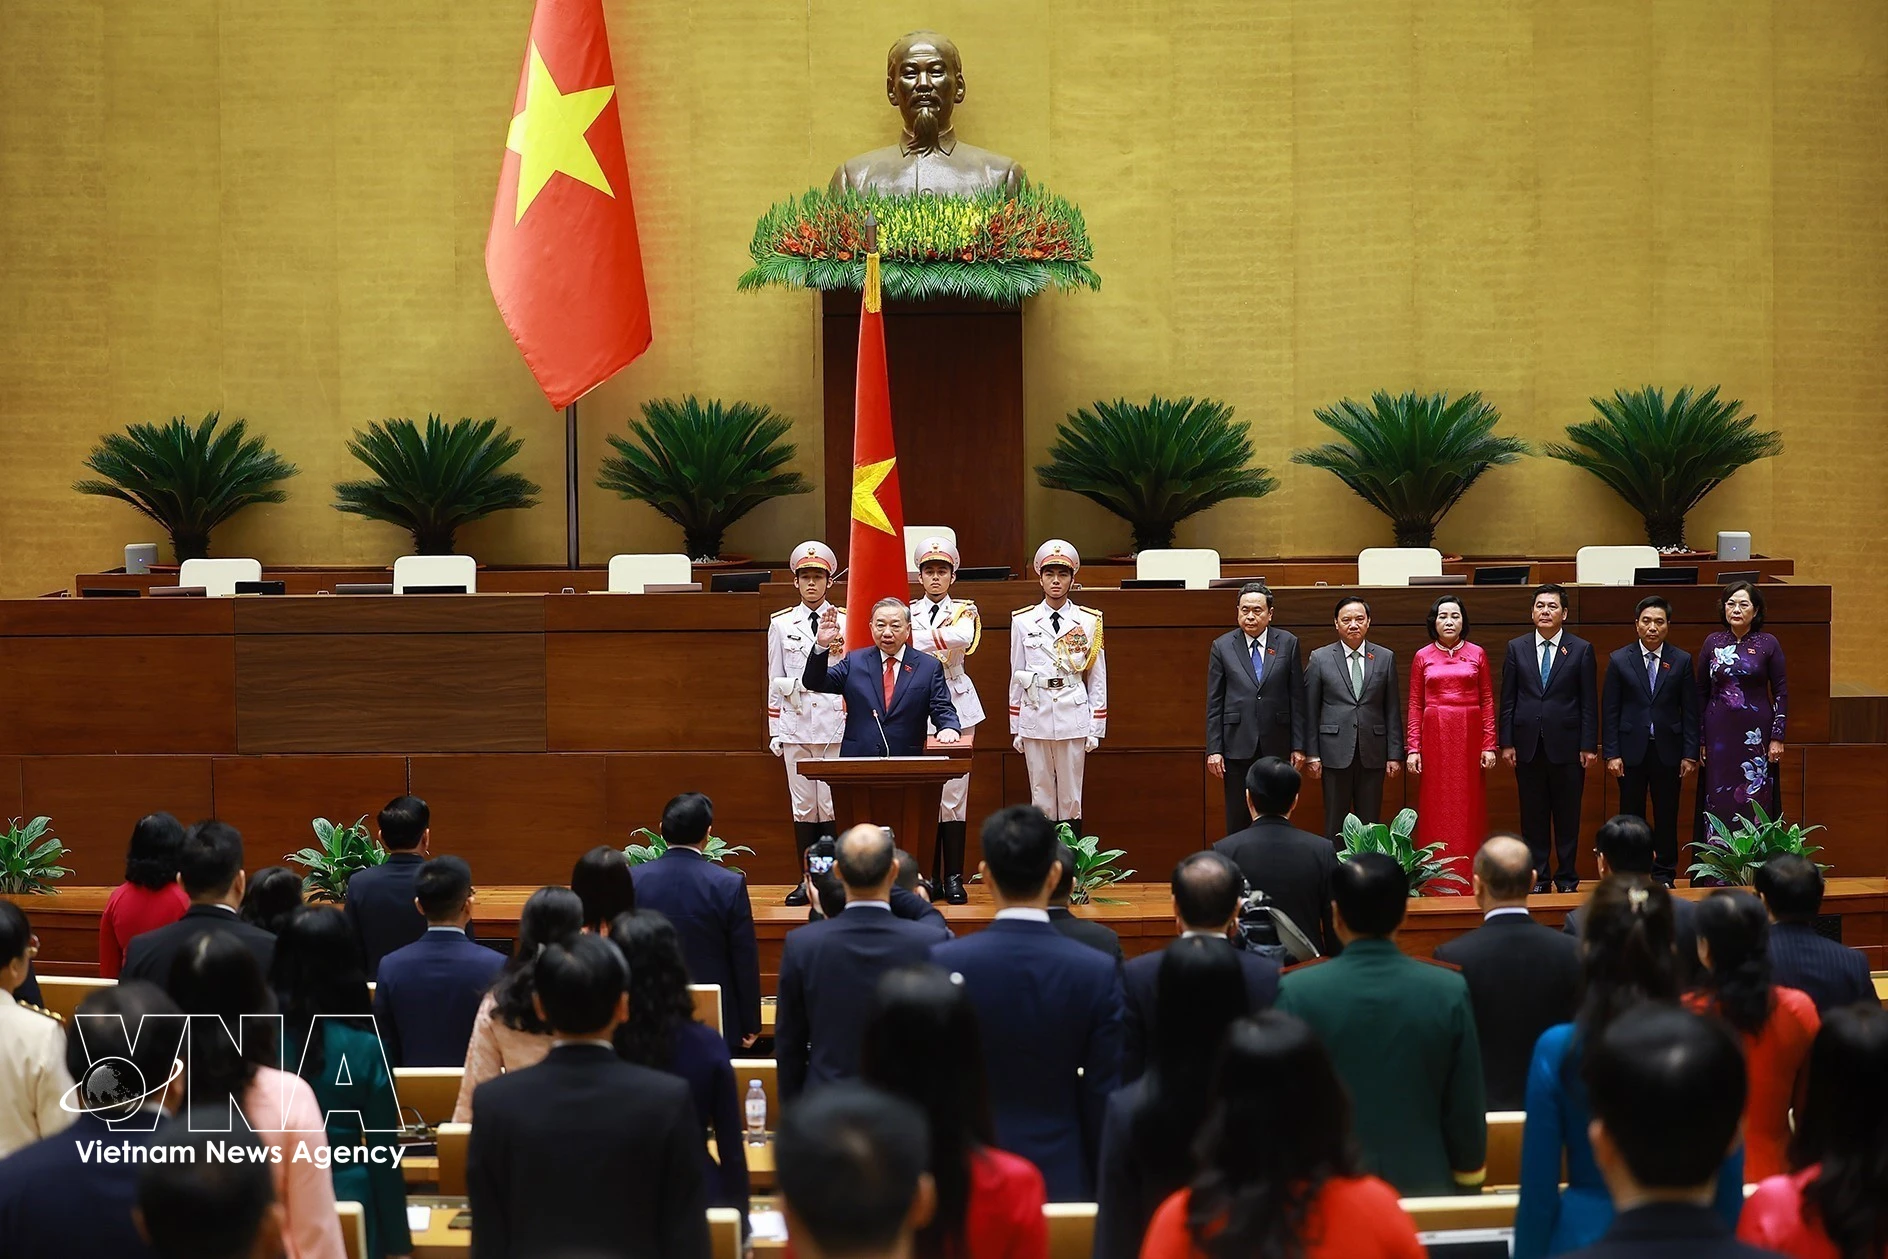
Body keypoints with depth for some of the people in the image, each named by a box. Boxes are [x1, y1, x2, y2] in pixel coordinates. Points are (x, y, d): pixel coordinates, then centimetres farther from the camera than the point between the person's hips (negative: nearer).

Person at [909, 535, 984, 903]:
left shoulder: (965, 611, 7)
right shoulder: (907, 612, 11)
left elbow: (963, 637, -16)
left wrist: (916, 642, -15)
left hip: (956, 707, -1)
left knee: (953, 795, -4)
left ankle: (954, 877, -1)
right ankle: (929, 877, 6)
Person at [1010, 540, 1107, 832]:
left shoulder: (1088, 621, 4)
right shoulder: (1023, 621, 5)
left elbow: (1098, 678, 5)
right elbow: (1016, 676, 8)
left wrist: (1096, 729, 2)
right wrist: (1016, 730, 6)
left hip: (1073, 717, -1)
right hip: (1035, 717, 1)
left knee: (1071, 796, 2)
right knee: (1041, 795, 4)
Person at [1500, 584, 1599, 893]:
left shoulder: (1581, 650, 2)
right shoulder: (1516, 648, 7)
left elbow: (1589, 702, 1)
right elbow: (1508, 699, 6)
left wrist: (1588, 745, -5)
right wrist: (1507, 742, 0)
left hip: (1566, 743, -1)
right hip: (1528, 744, 2)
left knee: (1567, 815, 3)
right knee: (1533, 815, 5)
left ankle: (1567, 877, 11)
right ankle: (1537, 876, 11)